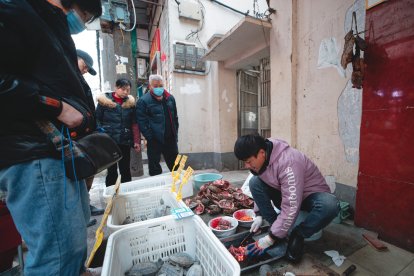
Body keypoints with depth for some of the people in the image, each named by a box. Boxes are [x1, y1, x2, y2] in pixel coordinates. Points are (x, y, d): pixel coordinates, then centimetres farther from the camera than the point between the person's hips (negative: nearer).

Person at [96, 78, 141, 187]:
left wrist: (137, 141, 2)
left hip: (125, 142, 2)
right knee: (112, 171, 5)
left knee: (125, 170, 10)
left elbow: (134, 124, 7)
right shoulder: (105, 100, -1)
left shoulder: (130, 102, 7)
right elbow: (97, 120, 0)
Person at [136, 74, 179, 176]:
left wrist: (175, 134, 10)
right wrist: (149, 137, -14)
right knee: (155, 169, 9)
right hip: (154, 141, -4)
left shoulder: (170, 98, 9)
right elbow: (141, 122, -10)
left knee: (175, 166, 18)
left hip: (170, 139, 5)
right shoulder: (143, 101, -7)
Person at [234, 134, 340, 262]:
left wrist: (271, 238, -28)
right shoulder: (261, 158, -13)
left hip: (310, 194, -4)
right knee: (254, 182, -19)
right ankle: (276, 227, -7)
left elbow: (291, 208, -34)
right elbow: (259, 189, 1)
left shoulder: (288, 163, -35)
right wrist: (259, 215, -7)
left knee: (330, 205, -37)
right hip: (284, 192, 5)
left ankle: (297, 235, -12)